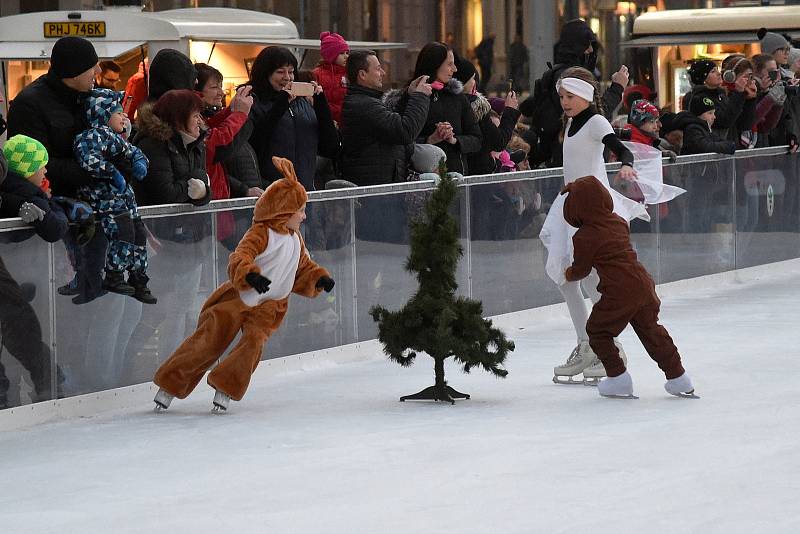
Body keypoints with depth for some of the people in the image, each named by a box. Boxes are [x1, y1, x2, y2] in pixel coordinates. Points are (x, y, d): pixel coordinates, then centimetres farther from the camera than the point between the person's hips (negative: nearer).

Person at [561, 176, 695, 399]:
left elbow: (580, 270, 2)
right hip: (643, 284, 7)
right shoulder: (618, 222, 12)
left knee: (597, 331, 11)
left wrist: (568, 274, 24)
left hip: (618, 292, -7)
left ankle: (618, 378, 9)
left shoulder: (584, 237, -8)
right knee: (651, 330, 18)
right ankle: (678, 377, 20)